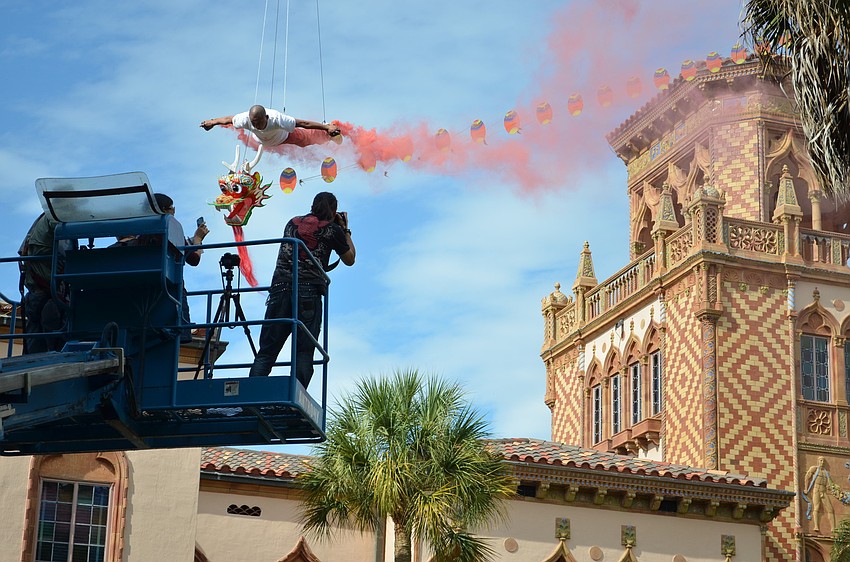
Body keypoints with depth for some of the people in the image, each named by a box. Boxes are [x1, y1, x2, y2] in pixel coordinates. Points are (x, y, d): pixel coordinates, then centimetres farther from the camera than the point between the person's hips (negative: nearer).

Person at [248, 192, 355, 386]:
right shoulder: (332, 229, 9)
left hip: (279, 288, 3)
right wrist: (345, 230, 34)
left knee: (266, 352, 0)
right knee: (304, 353, -4)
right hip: (309, 293, -3)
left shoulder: (292, 223, 21)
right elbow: (349, 259, 22)